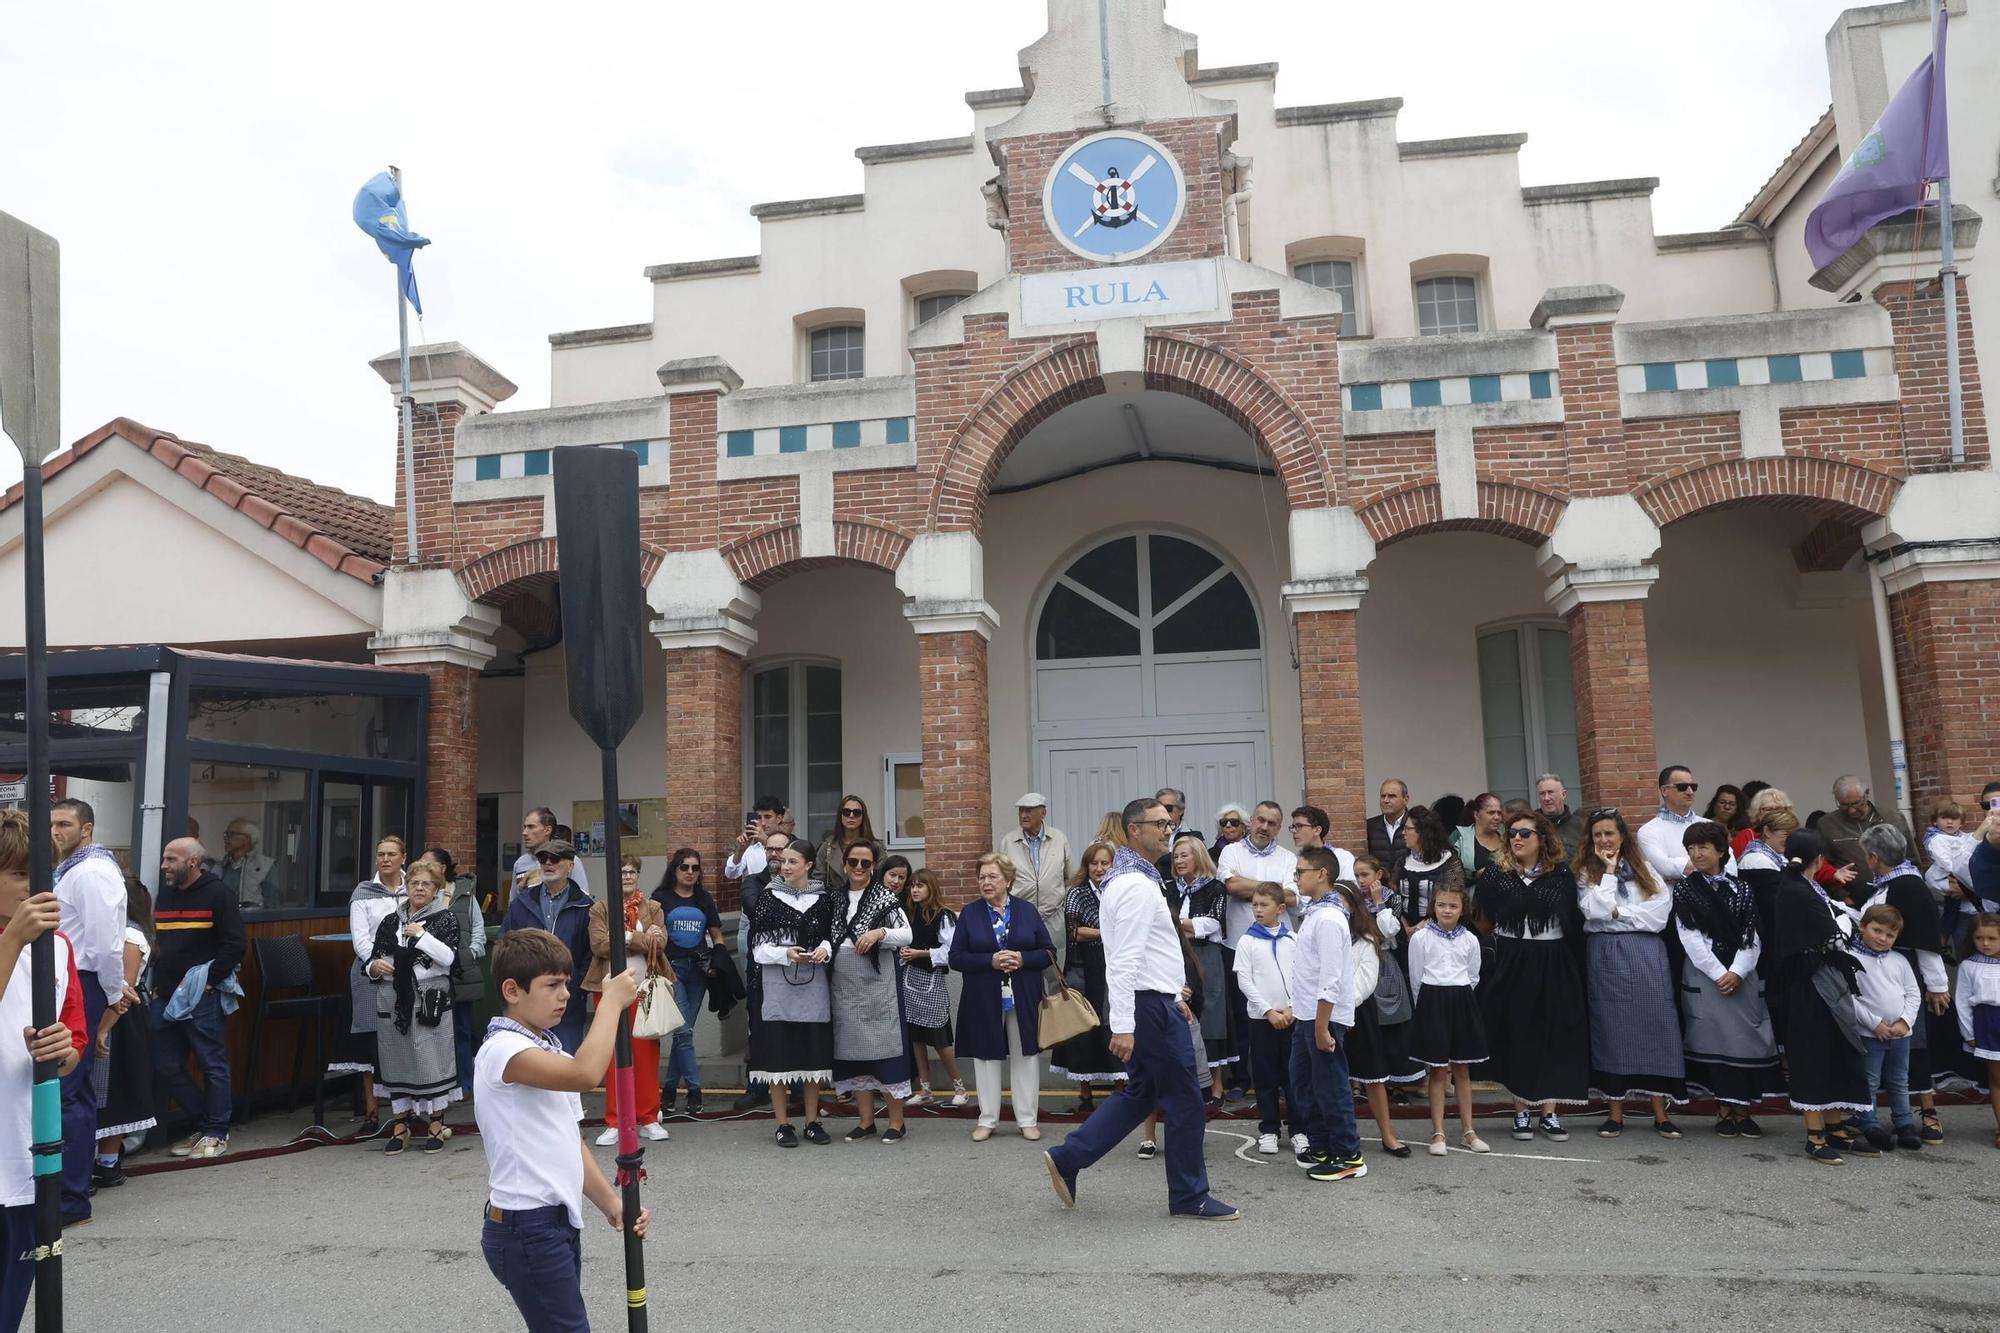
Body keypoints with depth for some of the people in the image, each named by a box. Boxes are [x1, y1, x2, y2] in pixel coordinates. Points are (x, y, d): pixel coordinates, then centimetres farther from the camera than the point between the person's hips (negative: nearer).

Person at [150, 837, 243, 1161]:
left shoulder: (217, 894, -6)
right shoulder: (165, 895, 15)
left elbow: (234, 946, -11)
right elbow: (157, 945, 22)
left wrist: (208, 981, -14)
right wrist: (157, 985, 12)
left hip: (201, 998, -7)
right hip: (165, 998, 7)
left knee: (212, 1064, 0)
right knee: (165, 1069, 8)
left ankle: (216, 1133, 9)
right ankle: (206, 1122, 21)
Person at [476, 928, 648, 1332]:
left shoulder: (550, 1053, 13)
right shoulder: (503, 1049, -18)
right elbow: (586, 1074, -35)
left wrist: (609, 1202, 4)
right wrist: (612, 999, -24)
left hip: (559, 1222, 9)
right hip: (526, 1227, -9)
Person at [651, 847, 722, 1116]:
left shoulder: (704, 900, 14)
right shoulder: (661, 897, 3)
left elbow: (716, 935, 16)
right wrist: (663, 967, -10)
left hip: (698, 970, 4)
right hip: (671, 967, -3)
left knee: (683, 1030, 6)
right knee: (683, 1031, -10)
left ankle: (670, 1089, 16)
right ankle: (694, 1090, -6)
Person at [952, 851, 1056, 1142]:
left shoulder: (1027, 910, 4)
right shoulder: (969, 913, 3)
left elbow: (1049, 952, 2)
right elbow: (956, 958, -4)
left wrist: (1022, 959, -16)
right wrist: (991, 961, -17)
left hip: (1023, 999, 0)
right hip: (983, 1001, 0)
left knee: (1025, 1056, 6)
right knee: (986, 1056, 7)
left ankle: (1028, 1120, 16)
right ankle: (987, 1120, 19)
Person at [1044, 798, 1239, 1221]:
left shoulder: (1131, 880, 14)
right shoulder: (1138, 885, -19)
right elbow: (1124, 961, -24)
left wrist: (1171, 996, 24)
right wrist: (1123, 1026, -26)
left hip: (1151, 1001, 10)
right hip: (1151, 1007, -10)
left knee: (1139, 1094, 17)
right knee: (1185, 1102, 2)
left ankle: (1067, 1159, 17)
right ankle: (1189, 1197, 15)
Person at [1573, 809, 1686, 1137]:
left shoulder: (1645, 870, 10)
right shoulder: (1586, 873, 6)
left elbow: (1660, 914, -2)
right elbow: (1596, 910, -12)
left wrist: (1618, 913, -7)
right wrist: (1609, 870, -6)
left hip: (1646, 956, 1)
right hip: (1606, 958, -1)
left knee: (1654, 1025, -1)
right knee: (1611, 1028, 1)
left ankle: (1660, 1113, 7)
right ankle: (1615, 1113, 8)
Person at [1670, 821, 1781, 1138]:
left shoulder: (1741, 889, 8)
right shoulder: (1684, 890, 3)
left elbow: (1752, 936, 2)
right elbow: (1690, 938, -4)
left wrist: (1737, 972, -12)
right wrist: (1719, 974, -12)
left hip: (1742, 977, 2)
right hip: (1704, 976, -2)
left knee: (1747, 1038, -2)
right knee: (1715, 1040, -4)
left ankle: (1743, 1111, 6)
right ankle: (1724, 1111, 4)